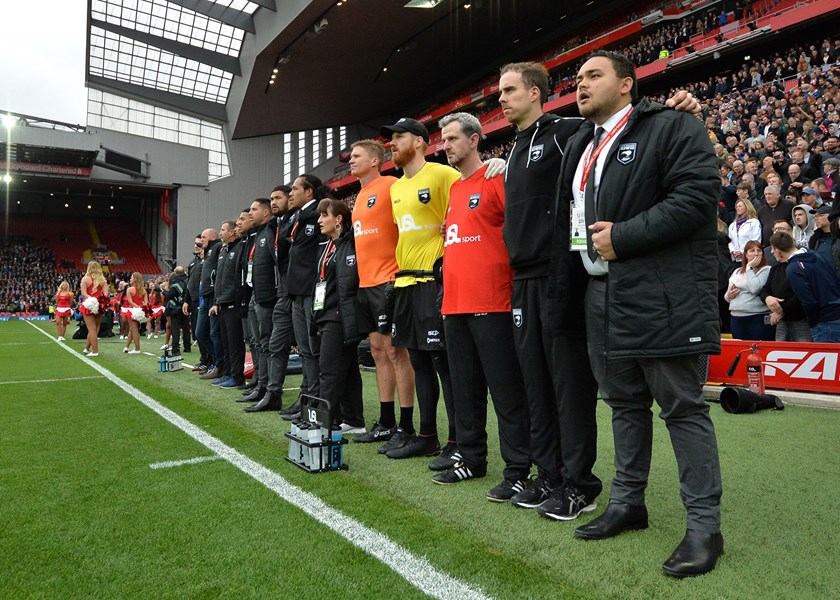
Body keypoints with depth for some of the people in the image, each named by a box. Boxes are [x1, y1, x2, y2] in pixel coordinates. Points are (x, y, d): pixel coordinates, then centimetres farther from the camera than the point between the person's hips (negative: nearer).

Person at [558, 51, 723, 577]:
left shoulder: (672, 128, -3)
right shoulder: (579, 146, 20)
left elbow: (698, 193, -16)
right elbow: (567, 217, 22)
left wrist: (624, 236, -17)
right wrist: (563, 290, 13)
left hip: (664, 296, -7)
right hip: (604, 295, 8)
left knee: (683, 406, -2)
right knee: (624, 402, 15)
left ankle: (705, 524, 9)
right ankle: (628, 503, 29)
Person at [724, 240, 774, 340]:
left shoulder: (766, 270, -2)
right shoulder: (736, 272, 15)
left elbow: (755, 289, -18)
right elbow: (727, 297, 22)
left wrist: (749, 268, -7)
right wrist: (729, 295, -2)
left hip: (759, 319, -5)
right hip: (736, 319, 5)